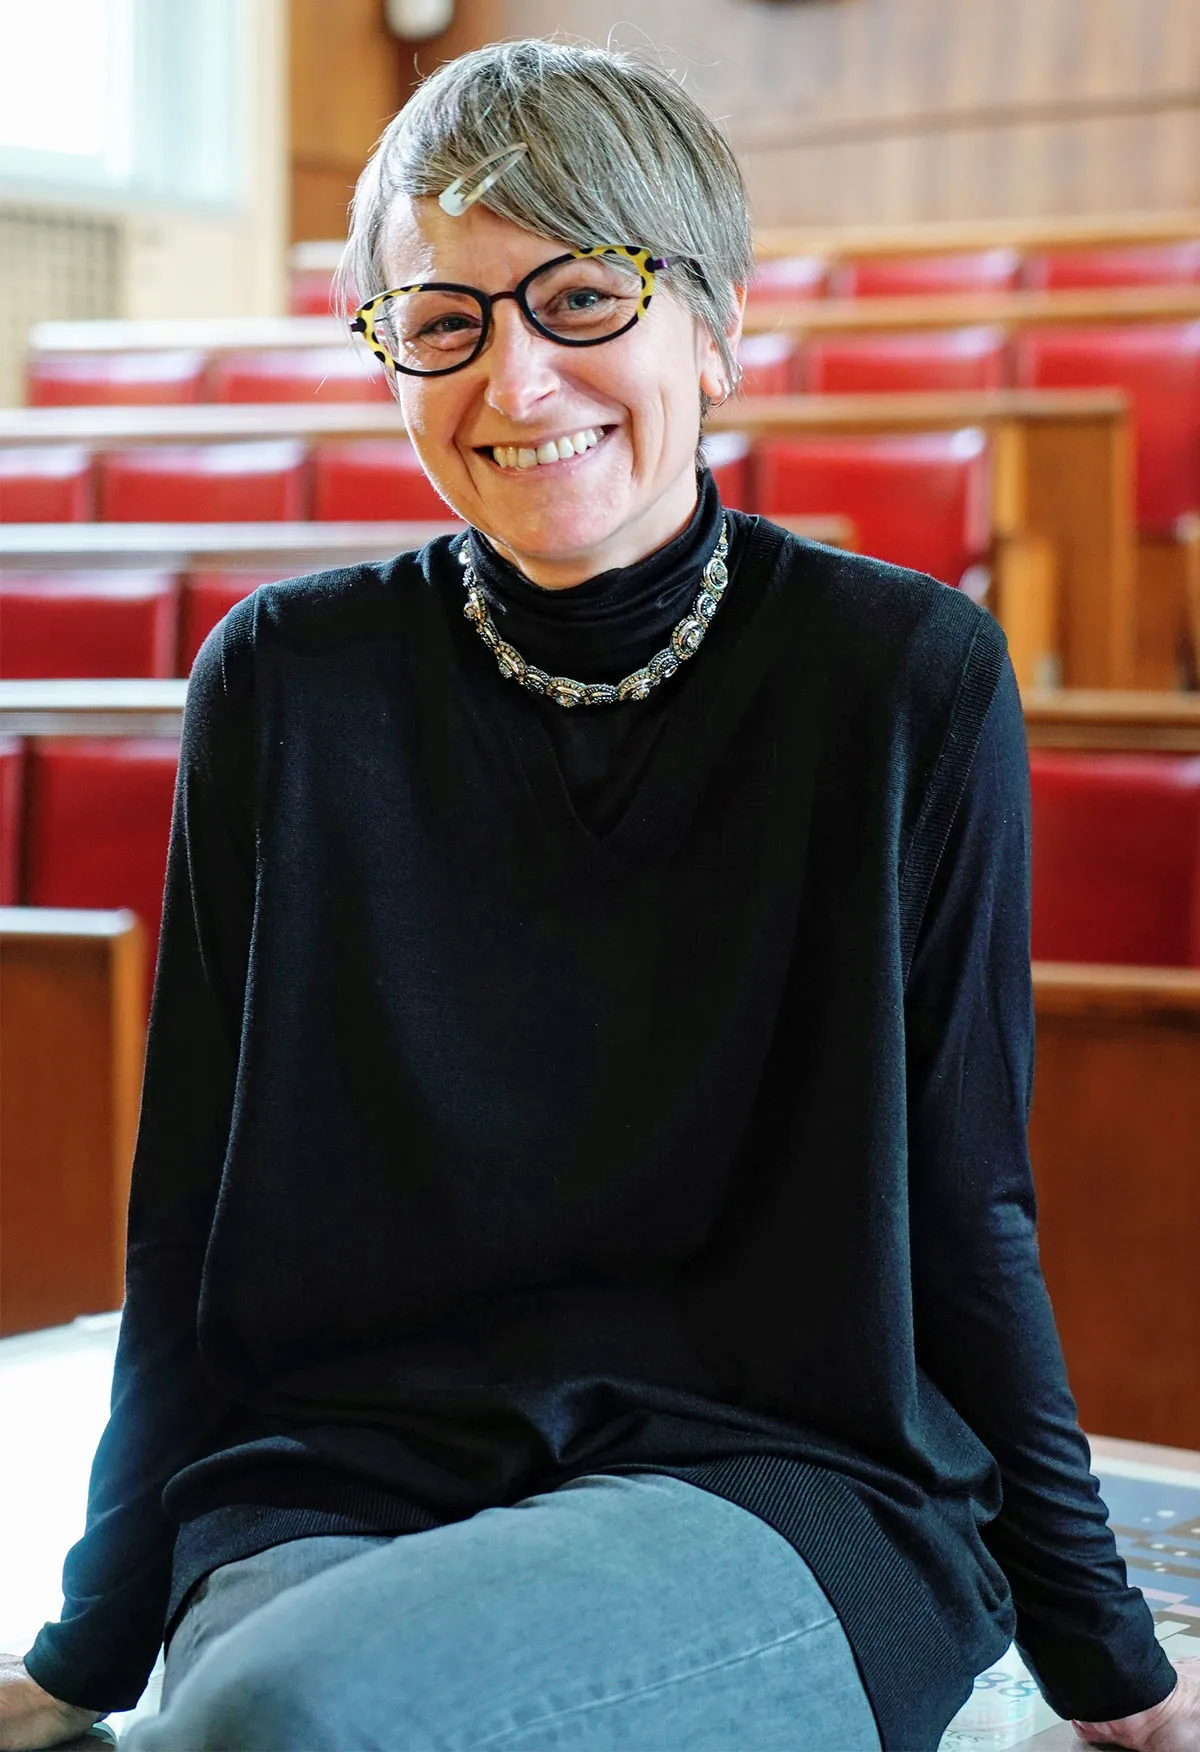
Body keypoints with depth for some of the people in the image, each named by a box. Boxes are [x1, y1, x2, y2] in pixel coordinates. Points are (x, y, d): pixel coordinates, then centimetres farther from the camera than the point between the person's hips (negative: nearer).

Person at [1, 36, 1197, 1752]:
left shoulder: (908, 679, -2)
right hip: (343, 1477, 2)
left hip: (784, 1483, -1)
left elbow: (959, 1216, 5)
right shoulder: (288, 686, 3)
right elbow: (191, 1224, 8)